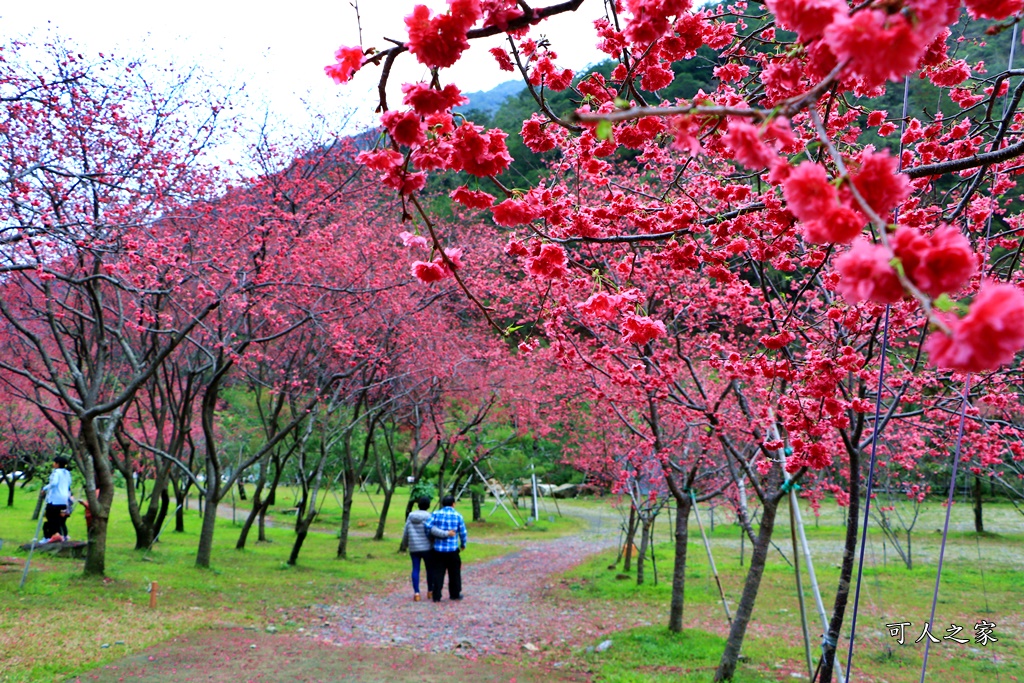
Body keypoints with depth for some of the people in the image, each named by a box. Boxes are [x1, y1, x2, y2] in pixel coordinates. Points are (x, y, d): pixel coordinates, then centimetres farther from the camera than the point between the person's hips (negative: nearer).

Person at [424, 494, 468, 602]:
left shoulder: (436, 514, 1)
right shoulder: (457, 516, -2)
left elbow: (427, 525, -9)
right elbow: (463, 532, 0)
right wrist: (463, 544, 16)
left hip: (438, 549, 1)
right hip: (452, 549, -1)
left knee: (438, 573, 6)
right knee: (454, 573, 14)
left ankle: (436, 596, 4)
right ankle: (455, 594, 23)